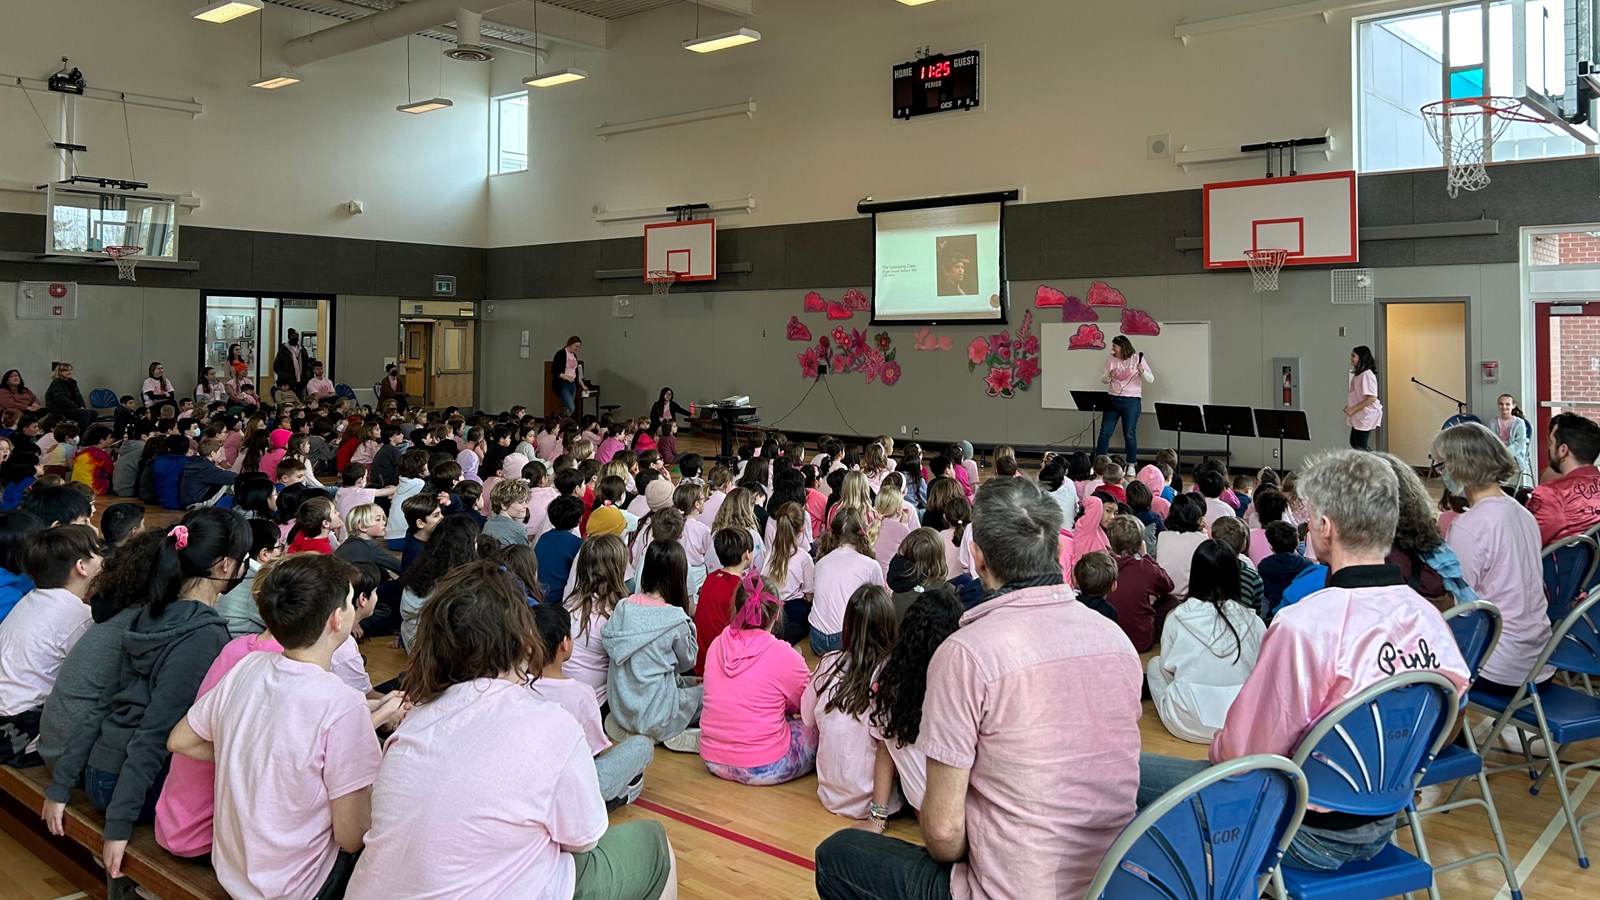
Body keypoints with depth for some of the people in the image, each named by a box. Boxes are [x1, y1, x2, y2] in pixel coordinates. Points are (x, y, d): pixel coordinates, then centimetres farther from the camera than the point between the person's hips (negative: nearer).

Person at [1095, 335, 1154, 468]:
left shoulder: (1137, 358, -3)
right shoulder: (1111, 359, 6)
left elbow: (1151, 380, -5)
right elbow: (1103, 380, 6)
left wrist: (1142, 372, -25)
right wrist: (1109, 375, -17)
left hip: (1131, 401, -3)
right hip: (1112, 399, 3)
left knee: (1129, 434, 2)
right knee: (1105, 432, 3)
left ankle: (1131, 465, 13)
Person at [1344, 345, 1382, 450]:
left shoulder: (1367, 374, -17)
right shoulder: (1358, 374, 12)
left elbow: (1372, 398, -24)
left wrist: (1353, 409, -23)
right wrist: (1350, 408, 8)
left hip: (1366, 416, -10)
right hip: (1359, 416, 10)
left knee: (1360, 446, -4)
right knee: (1354, 443, 15)